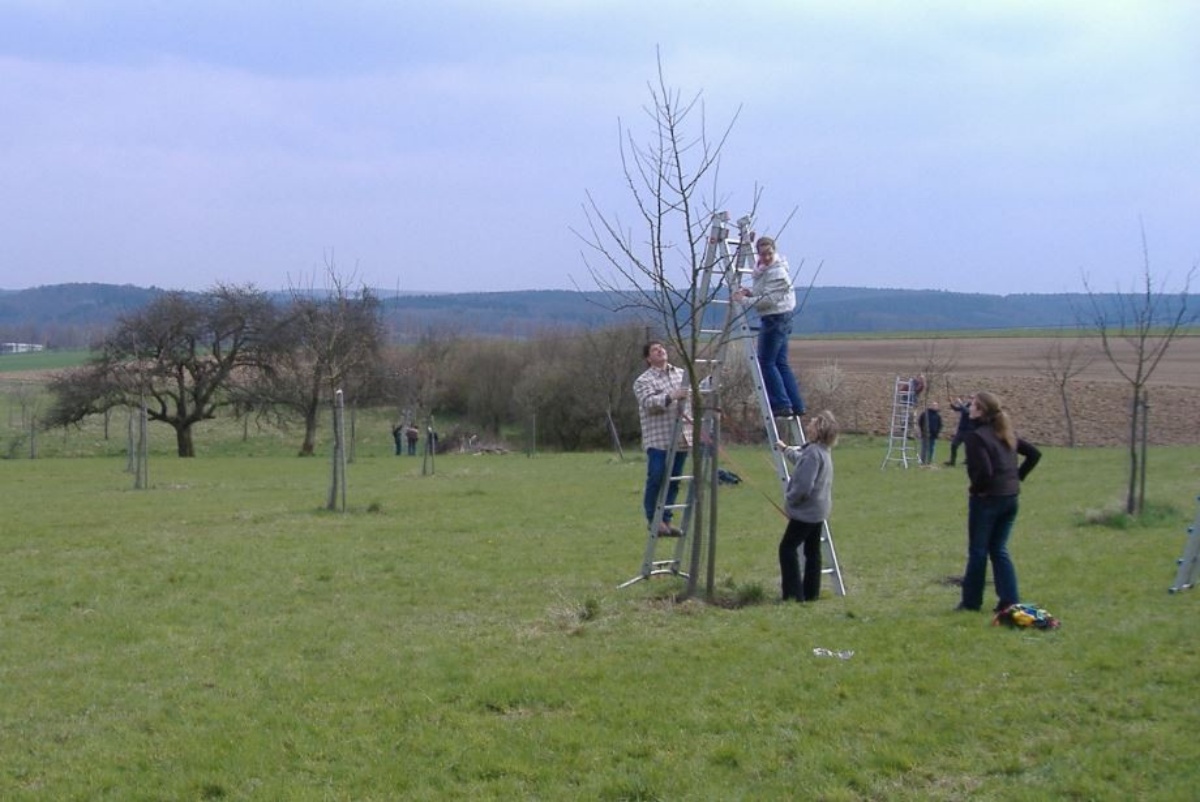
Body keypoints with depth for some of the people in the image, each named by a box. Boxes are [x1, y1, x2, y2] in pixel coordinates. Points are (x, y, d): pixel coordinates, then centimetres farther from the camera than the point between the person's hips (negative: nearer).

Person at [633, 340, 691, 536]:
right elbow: (649, 402, -19)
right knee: (657, 479, -8)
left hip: (681, 438, 5)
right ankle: (653, 518, 5)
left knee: (673, 482, 6)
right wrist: (670, 397, -33)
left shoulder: (681, 374, 17)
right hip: (658, 439, -5)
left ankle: (666, 520, 12)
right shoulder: (643, 381, -2)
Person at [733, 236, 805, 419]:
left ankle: (782, 405, -6)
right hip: (777, 319, 10)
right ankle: (796, 405, 12)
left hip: (775, 319, -10)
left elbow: (769, 300, -23)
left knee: (766, 362, -6)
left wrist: (744, 300, -17)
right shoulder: (761, 268, 12)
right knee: (780, 363, 11)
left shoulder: (777, 272, -18)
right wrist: (749, 291, 4)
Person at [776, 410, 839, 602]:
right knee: (812, 551, 14)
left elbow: (804, 486, -28)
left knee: (788, 548, -3)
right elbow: (800, 458, 32)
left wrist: (789, 498, -12)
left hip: (806, 512, -10)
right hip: (818, 511, 10)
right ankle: (811, 593, 18)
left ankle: (794, 594, -6)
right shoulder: (822, 451, 9)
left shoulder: (813, 453, -23)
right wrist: (786, 449, 43)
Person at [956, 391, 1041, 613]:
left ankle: (971, 601, 13)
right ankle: (1010, 600, 8)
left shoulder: (975, 436, -15)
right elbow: (1034, 454, 16)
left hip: (986, 499, -7)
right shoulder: (1006, 434, 11)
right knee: (999, 550, 14)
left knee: (977, 551, 5)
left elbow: (983, 470, -25)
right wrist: (1017, 477, 12)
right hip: (1010, 498, 7)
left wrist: (975, 488, -7)